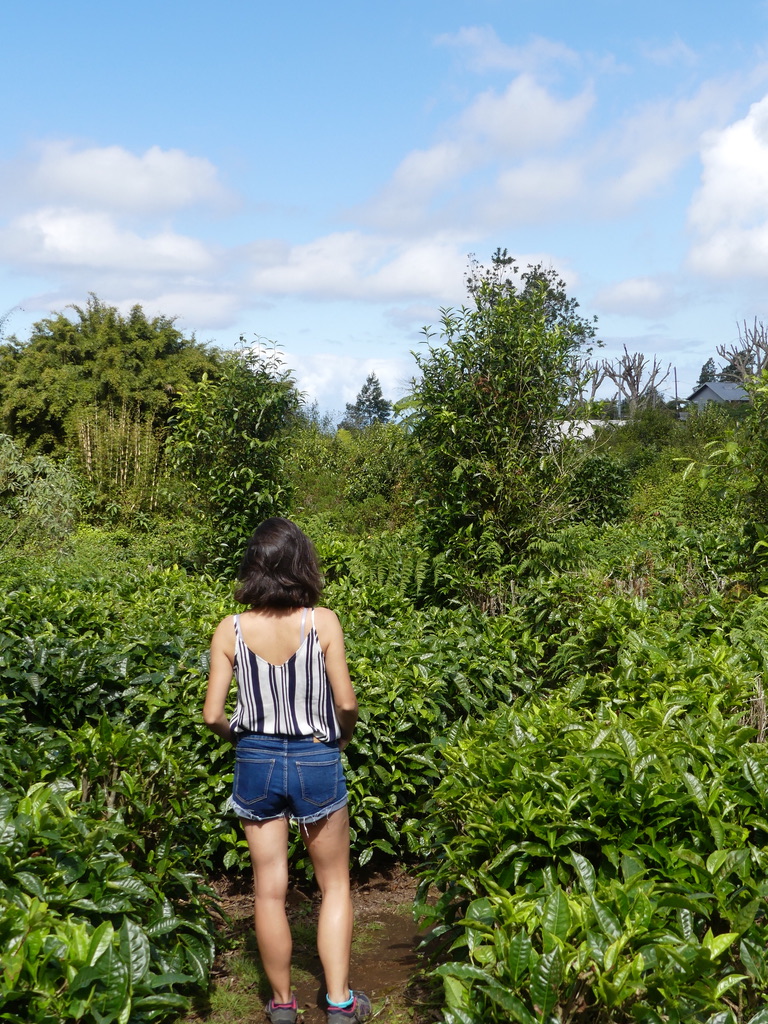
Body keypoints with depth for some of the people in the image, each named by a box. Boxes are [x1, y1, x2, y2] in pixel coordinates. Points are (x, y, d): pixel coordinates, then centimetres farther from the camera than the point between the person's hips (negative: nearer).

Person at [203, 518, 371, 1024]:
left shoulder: (231, 630, -8)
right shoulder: (322, 622, -13)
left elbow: (213, 715, -6)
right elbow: (346, 702, -12)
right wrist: (343, 738, 9)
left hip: (256, 761, 2)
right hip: (317, 760, -1)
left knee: (269, 890, 14)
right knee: (335, 884, 17)